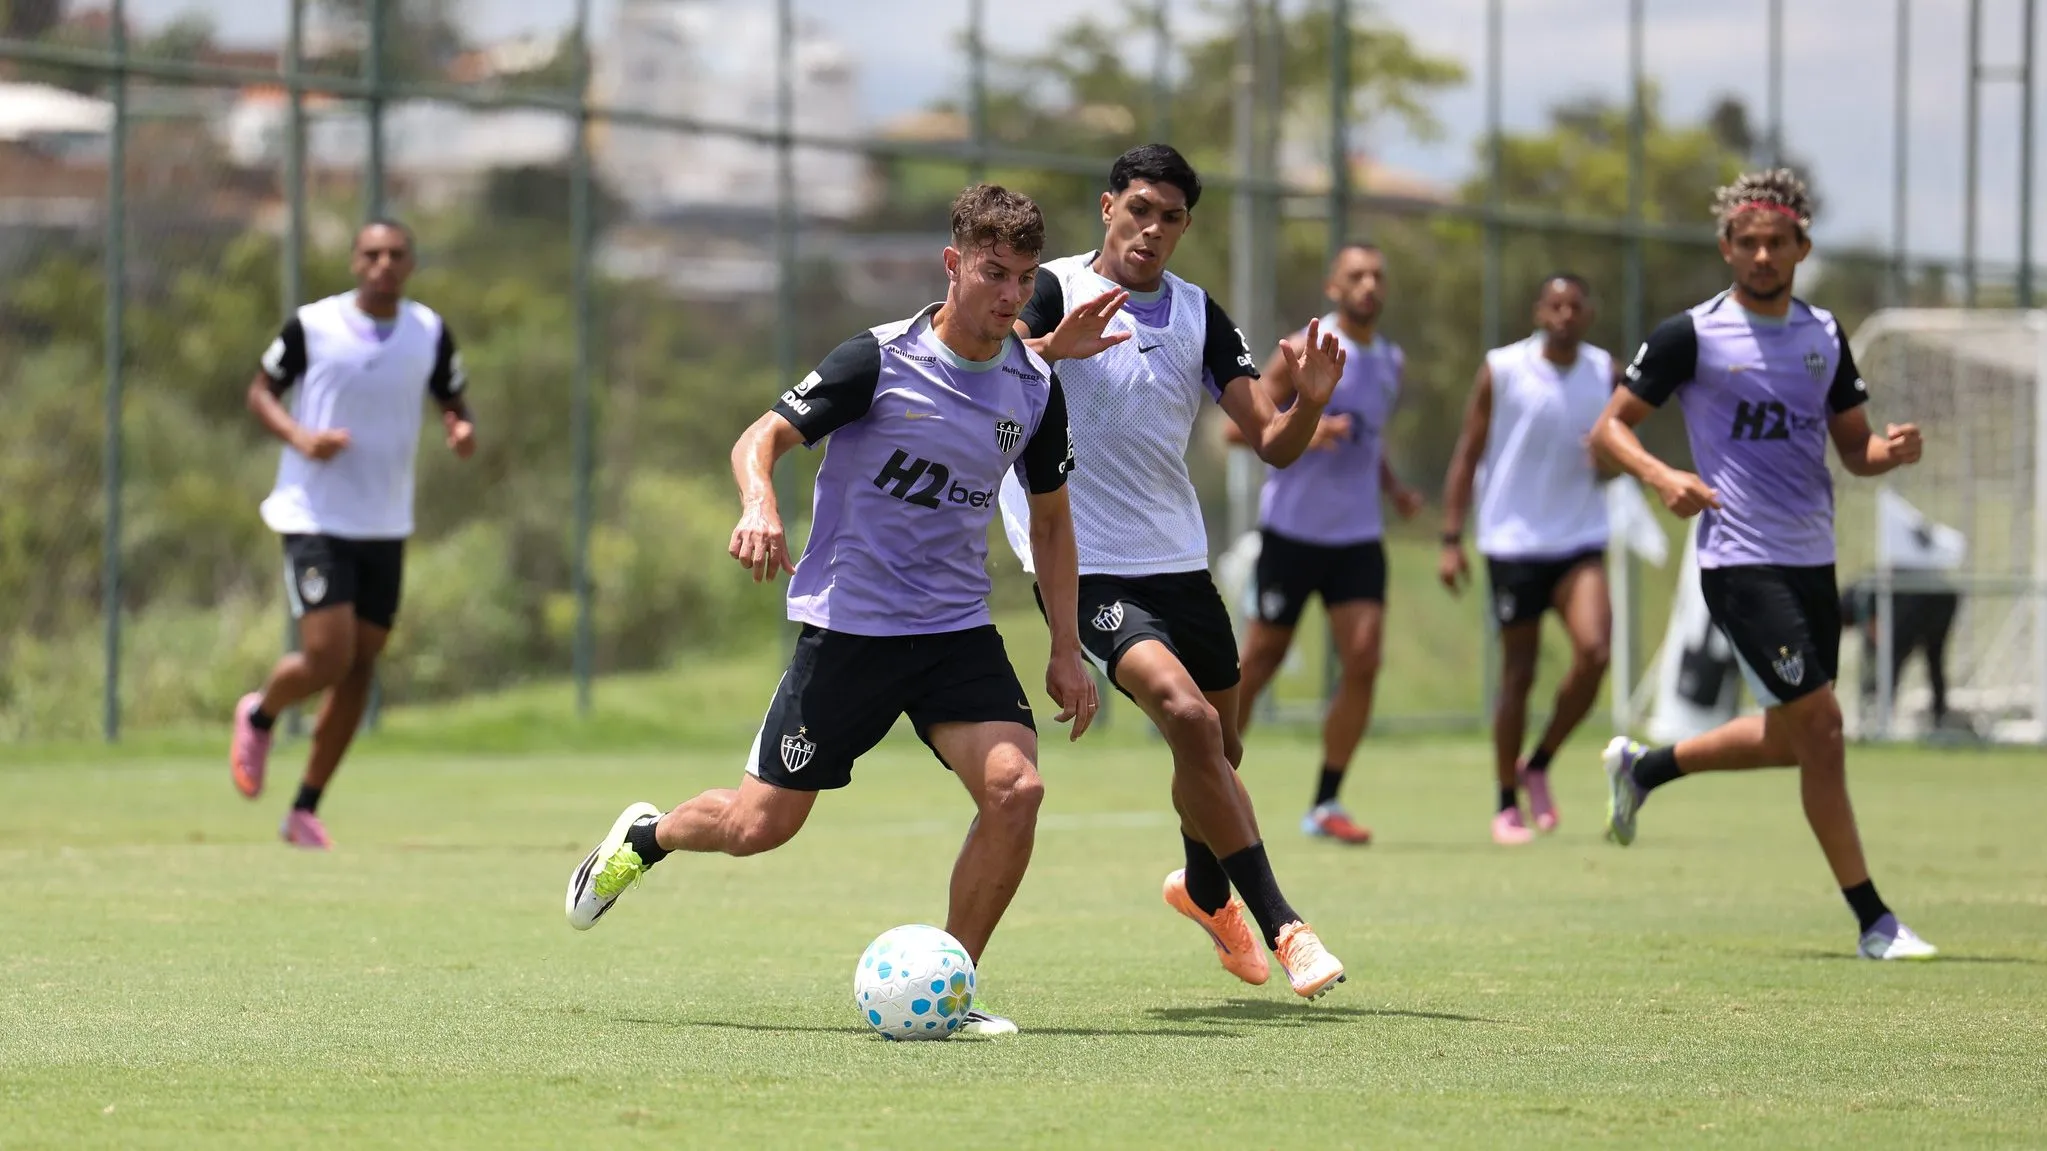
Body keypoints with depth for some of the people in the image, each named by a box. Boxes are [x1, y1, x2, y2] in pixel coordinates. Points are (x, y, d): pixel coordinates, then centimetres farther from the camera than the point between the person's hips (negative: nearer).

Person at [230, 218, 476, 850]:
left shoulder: (429, 332, 2)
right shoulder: (311, 325, -7)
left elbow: (453, 401, 14)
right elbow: (261, 390, 3)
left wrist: (462, 432, -11)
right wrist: (299, 436, -16)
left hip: (385, 526, 4)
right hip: (315, 517, -4)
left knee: (359, 670, 4)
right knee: (327, 657, -16)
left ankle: (306, 810, 17)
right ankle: (259, 717, 19)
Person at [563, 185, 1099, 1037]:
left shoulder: (1034, 388, 2)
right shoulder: (880, 361, -13)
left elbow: (1050, 517, 15)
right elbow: (761, 438, -11)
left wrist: (1066, 648, 11)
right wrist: (760, 505, -34)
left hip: (957, 630, 4)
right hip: (848, 622, -4)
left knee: (1016, 787, -20)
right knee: (762, 825, 1)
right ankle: (644, 837, 36)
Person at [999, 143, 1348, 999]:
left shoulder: (1200, 316, 7)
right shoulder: (1056, 291, -7)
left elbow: (1272, 444, 3)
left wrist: (1310, 403, -18)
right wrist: (1054, 346, -44)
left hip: (1178, 558, 6)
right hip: (1087, 565, -6)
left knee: (1217, 750, 15)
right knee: (1189, 715, -24)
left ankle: (1204, 888, 48)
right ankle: (1280, 927, -21)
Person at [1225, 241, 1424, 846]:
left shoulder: (1391, 361, 10)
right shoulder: (1306, 351, -9)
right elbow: (1237, 425, -11)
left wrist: (1393, 487, 9)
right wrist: (1302, 431, -27)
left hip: (1358, 536, 5)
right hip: (1292, 530, -5)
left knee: (1362, 663, -9)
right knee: (1262, 658, 2)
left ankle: (1325, 805, -2)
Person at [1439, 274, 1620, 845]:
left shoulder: (1605, 373, 6)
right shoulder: (1502, 370, -3)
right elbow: (1468, 455, -1)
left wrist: (1608, 459, -8)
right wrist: (1452, 538, -6)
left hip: (1580, 541, 2)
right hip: (1515, 541, -2)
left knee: (1594, 651, -18)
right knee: (1519, 674, 2)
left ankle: (1539, 764, 4)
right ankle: (1507, 805, 15)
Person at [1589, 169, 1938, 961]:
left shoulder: (1824, 334, 10)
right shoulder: (1692, 335, -7)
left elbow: (1853, 446, 15)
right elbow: (1611, 427, -3)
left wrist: (1890, 451, -8)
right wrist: (1662, 477, -21)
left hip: (1813, 561, 7)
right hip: (1741, 562, -7)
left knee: (1791, 739, 15)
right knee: (1820, 725, -13)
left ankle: (1640, 769, 37)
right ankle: (1872, 922, -6)